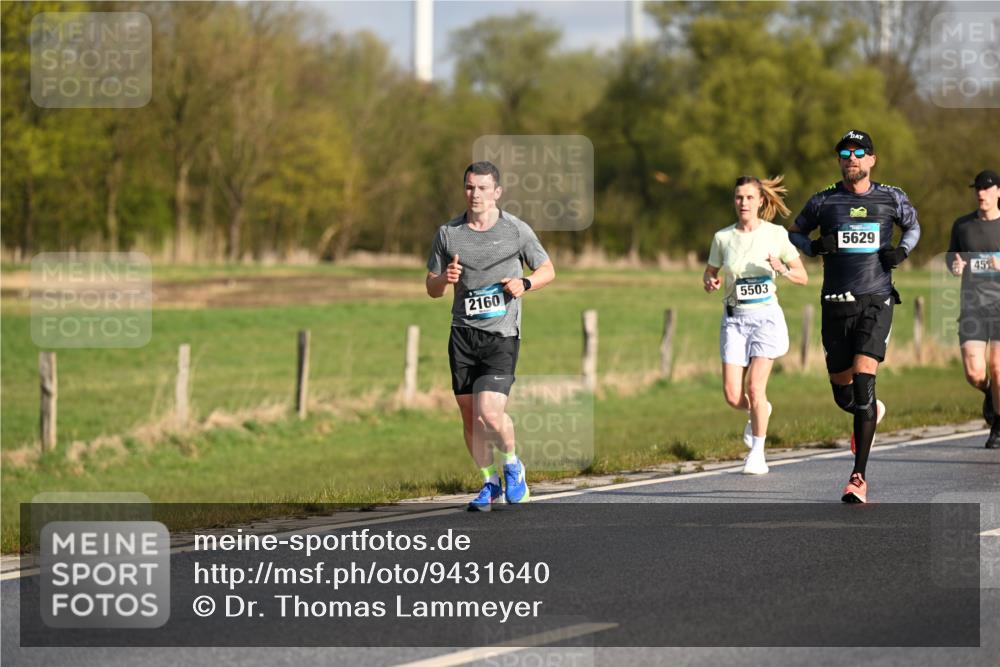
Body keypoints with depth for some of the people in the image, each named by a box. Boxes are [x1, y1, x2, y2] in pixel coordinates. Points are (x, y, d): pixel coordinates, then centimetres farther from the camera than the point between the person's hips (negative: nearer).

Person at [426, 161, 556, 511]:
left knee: (489, 413, -17)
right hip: (463, 333, 3)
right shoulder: (448, 233, 5)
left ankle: (513, 465, 12)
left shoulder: (517, 230, -1)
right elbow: (432, 288, 12)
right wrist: (445, 279, -11)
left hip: (502, 334, -3)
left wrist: (524, 283, -10)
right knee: (469, 416, 6)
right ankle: (490, 482, 26)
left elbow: (548, 269, 11)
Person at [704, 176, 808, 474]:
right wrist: (710, 282, -8)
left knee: (755, 387, -14)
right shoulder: (723, 237, 3)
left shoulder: (775, 234, -3)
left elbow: (802, 277, 1)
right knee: (733, 396, -5)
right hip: (734, 318, 2)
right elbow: (710, 273, 15)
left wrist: (782, 270, -19)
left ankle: (757, 453, 3)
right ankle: (759, 412, 30)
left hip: (766, 315, -2)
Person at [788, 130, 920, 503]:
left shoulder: (891, 199, 5)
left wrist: (902, 251, 3)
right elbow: (794, 233, 17)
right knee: (843, 393, 8)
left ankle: (859, 477, -17)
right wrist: (814, 247, -5)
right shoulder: (824, 201, 4)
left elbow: (913, 225, 24)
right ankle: (872, 413, 48)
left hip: (876, 302, -2)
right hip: (837, 304, 2)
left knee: (863, 380, -18)